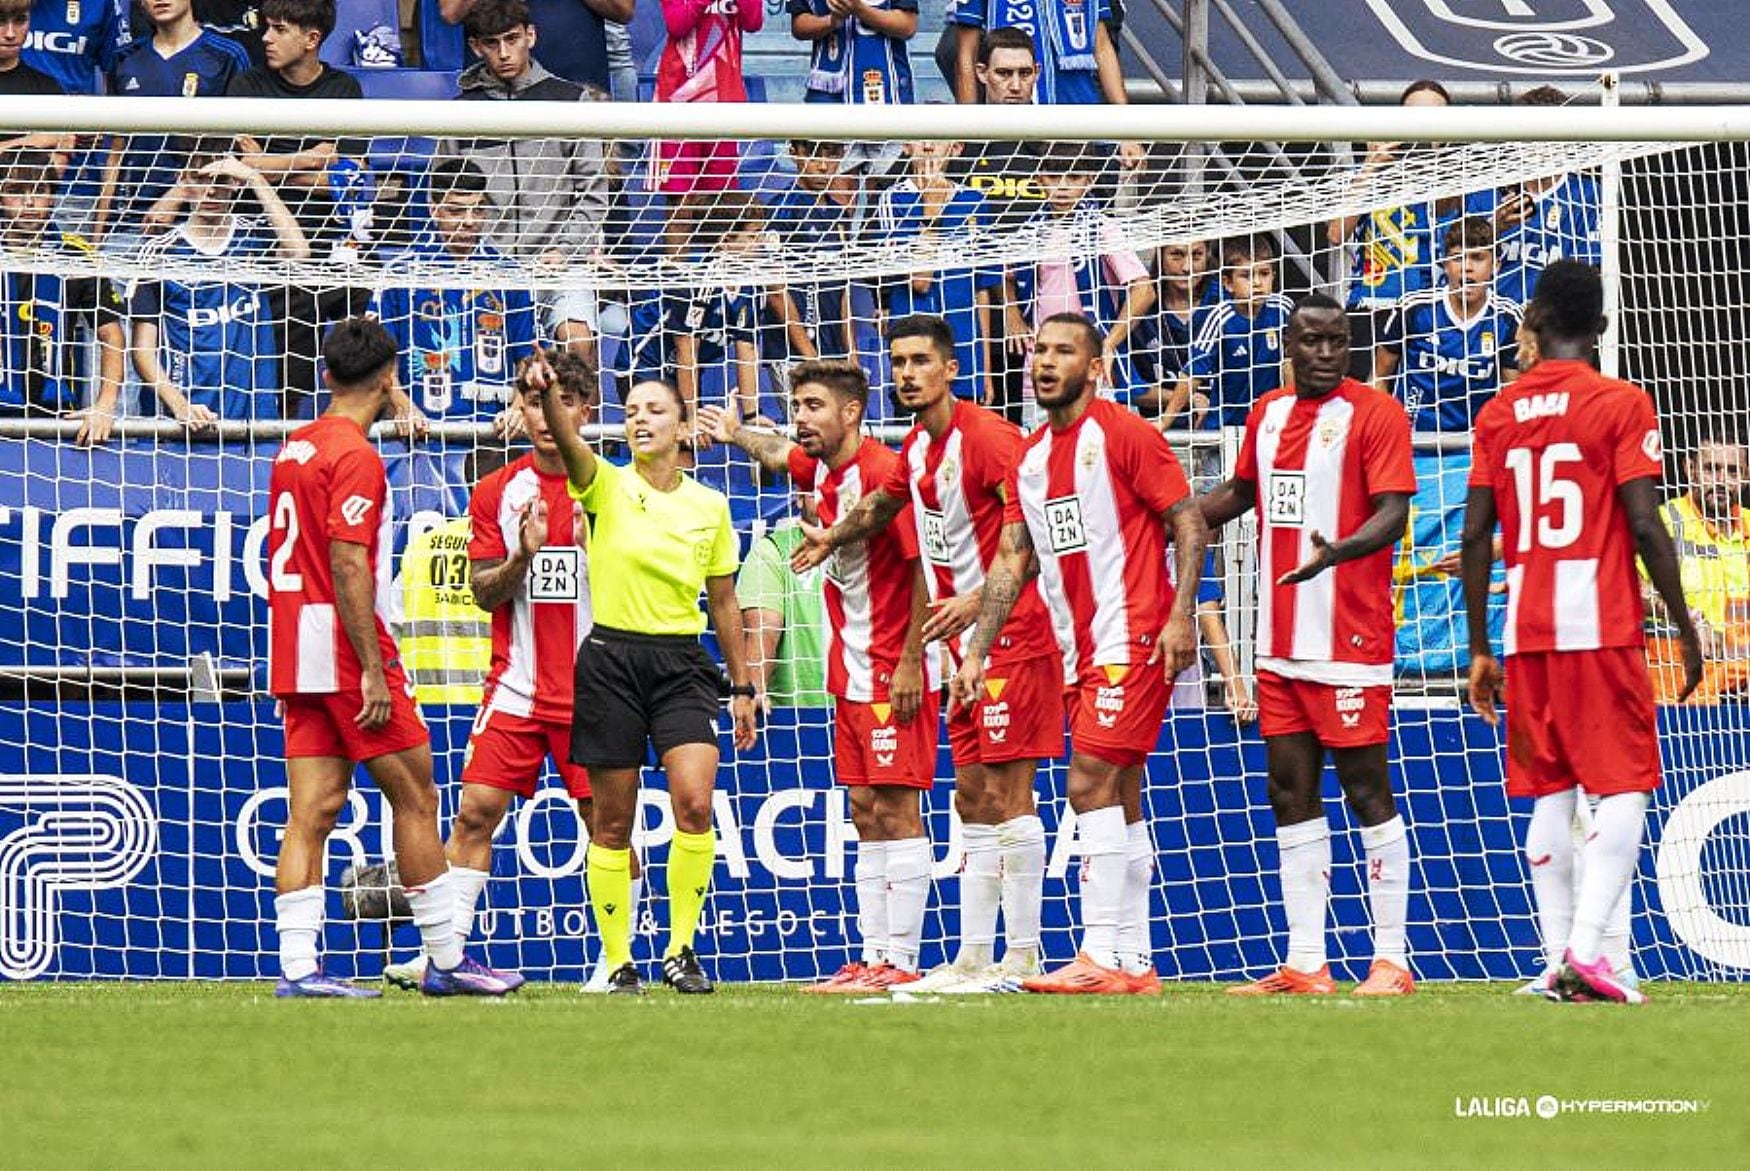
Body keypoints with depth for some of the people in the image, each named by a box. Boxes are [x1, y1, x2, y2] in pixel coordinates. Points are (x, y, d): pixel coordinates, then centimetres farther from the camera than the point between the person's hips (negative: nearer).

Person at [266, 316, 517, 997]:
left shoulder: (294, 449, 14)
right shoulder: (356, 456, -12)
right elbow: (349, 565, -19)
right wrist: (374, 671, -19)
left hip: (294, 651, 8)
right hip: (345, 649, -8)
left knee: (313, 811, 3)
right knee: (415, 796, 1)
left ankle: (297, 966, -5)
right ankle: (445, 961, 5)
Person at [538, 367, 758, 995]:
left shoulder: (709, 506, 8)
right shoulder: (606, 486, 0)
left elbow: (724, 602, 15)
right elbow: (569, 445, -22)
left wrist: (742, 687, 15)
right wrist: (546, 395, -42)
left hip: (682, 664, 1)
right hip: (611, 658, -1)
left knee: (694, 802, -16)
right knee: (613, 821, 2)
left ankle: (680, 952, -4)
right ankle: (618, 962, 12)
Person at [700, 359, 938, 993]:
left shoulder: (882, 470, -16)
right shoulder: (818, 469, 9)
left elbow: (923, 565, -19)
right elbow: (776, 452, 36)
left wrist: (910, 662, -20)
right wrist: (736, 434, 24)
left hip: (894, 675, -9)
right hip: (850, 673, 9)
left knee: (895, 810, -8)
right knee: (866, 813, 9)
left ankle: (901, 961, -8)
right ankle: (873, 957, 11)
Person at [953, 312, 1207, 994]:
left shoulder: (1122, 434, -6)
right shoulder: (1030, 458, 15)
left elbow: (1189, 524, -9)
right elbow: (1012, 561, 17)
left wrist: (1180, 615, -19)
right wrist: (976, 652, 10)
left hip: (1133, 641, -8)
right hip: (1078, 651, 8)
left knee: (1091, 785, -16)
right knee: (1119, 801, 9)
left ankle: (1101, 956, -18)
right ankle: (1135, 963, 11)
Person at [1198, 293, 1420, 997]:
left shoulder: (1373, 412, -7)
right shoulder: (1268, 413, 14)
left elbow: (1392, 514, -15)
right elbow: (1241, 491, 29)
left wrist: (1335, 551, -33)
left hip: (1351, 641, -7)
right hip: (1280, 642, 7)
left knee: (1366, 790, -5)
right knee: (1291, 793, 7)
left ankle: (1391, 960, -1)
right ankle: (1304, 965, 10)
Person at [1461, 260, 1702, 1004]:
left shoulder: (1498, 415, 9)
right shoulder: (1621, 405, -3)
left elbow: (1476, 537, 6)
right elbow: (1645, 526, -10)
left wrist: (1479, 649, 12)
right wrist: (1684, 627, -2)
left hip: (1526, 633, 4)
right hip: (1603, 626, -4)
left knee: (1549, 796, 9)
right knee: (1624, 789, -3)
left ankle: (1559, 958, 4)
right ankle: (1585, 953, -18)